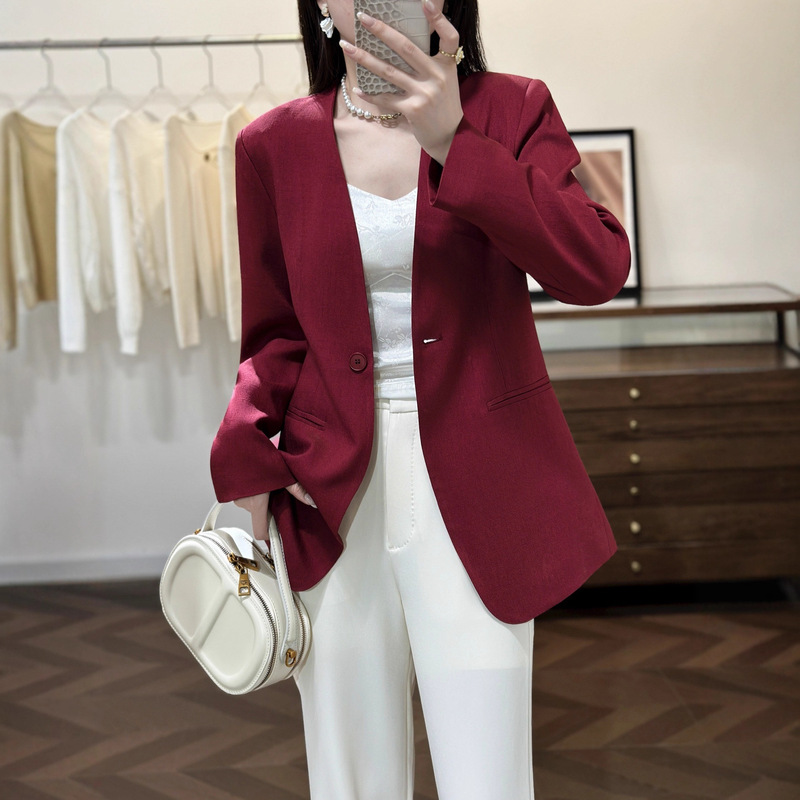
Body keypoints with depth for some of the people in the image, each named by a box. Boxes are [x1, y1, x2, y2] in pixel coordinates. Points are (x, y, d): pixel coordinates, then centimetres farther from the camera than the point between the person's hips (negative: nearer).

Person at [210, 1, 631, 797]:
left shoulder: (510, 110, 1)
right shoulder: (273, 145, 4)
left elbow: (597, 268, -14)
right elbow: (274, 337, 11)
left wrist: (455, 142, -23)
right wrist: (245, 465, -5)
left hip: (474, 496, -1)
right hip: (331, 500, 2)